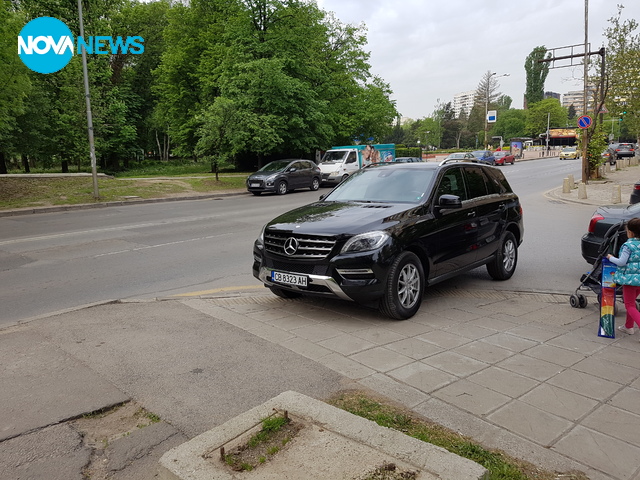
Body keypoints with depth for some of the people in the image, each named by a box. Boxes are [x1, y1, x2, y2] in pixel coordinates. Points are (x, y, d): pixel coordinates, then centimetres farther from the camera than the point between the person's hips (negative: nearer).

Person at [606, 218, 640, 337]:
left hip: (630, 278, -7)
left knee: (630, 305, 2)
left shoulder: (628, 245, -17)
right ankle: (629, 326, 34)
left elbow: (621, 262, -17)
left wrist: (610, 258, -2)